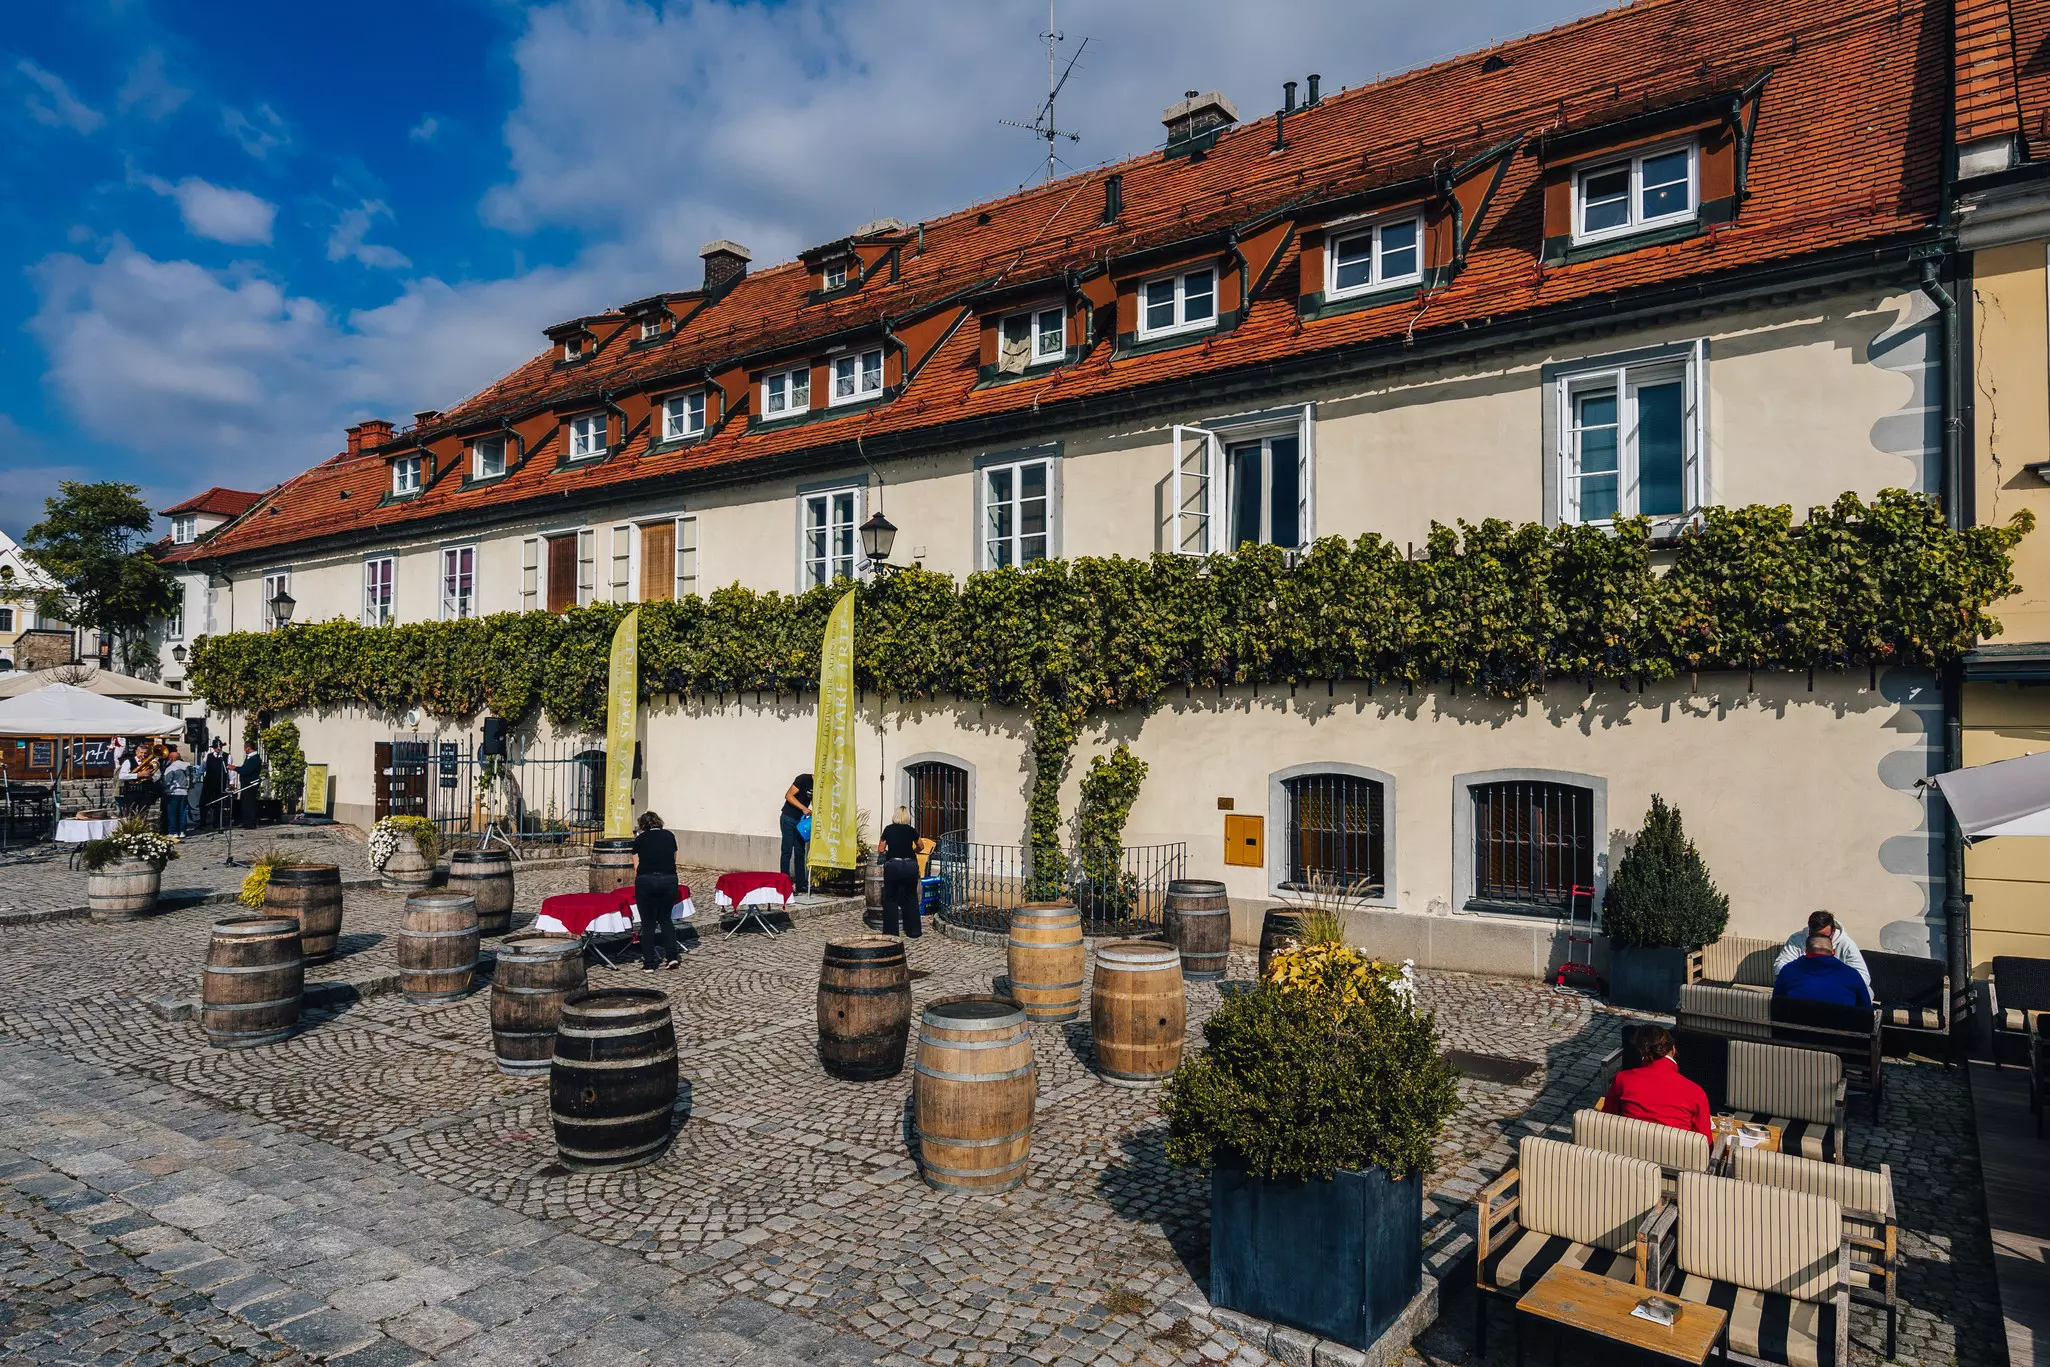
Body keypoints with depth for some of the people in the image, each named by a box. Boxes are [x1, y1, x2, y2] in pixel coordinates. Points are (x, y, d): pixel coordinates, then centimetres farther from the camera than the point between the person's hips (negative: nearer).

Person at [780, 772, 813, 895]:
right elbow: (788, 795, -18)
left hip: (801, 820, 7)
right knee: (787, 852, -5)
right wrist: (804, 808, -24)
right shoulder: (803, 779, -16)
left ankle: (801, 884, 12)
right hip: (789, 818, -7)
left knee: (800, 853, 8)